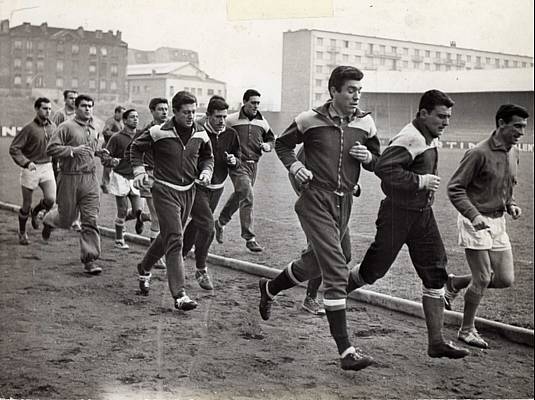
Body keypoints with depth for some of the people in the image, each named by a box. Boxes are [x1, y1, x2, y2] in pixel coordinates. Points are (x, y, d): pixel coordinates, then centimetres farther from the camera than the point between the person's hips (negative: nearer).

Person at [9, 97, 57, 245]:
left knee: (51, 199, -14)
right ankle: (22, 232, 26)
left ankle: (35, 212, 20)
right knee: (26, 205, 4)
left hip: (47, 167, 4)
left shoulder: (53, 127, 5)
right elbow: (13, 148, -13)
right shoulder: (29, 128, -11)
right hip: (30, 169, -4)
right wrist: (26, 162, -25)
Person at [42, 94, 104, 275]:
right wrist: (73, 150, -21)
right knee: (66, 218, 9)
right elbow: (51, 149, -12)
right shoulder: (66, 127, -6)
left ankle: (90, 259, 0)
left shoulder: (94, 130, 14)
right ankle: (49, 220, 45)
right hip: (70, 178, -4)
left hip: (90, 179, 4)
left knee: (91, 220, -4)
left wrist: (100, 152, 13)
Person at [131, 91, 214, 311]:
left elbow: (208, 157, 18)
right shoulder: (159, 132, -13)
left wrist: (206, 172, -2)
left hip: (188, 191, 6)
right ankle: (179, 295, -14)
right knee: (174, 240, -13)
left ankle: (144, 268, 47)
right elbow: (136, 147, 3)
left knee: (168, 237, 19)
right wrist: (139, 171, -8)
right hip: (165, 191, -6)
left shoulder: (200, 134, 0)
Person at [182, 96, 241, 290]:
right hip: (196, 186, -6)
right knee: (207, 225, -18)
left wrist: (234, 161, -12)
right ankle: (201, 270, -4)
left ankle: (180, 255, 41)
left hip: (217, 188, 6)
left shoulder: (231, 135, 0)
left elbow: (238, 163, 10)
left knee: (197, 224, 18)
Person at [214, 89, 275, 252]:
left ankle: (220, 223, 41)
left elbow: (271, 139, 23)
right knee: (247, 197, -16)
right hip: (237, 164, -6)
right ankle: (249, 238, -11)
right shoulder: (231, 120, -6)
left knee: (238, 196, 17)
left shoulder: (262, 122, 9)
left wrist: (267, 145, 0)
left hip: (253, 165, 6)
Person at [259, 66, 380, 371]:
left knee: (314, 264, 22)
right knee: (337, 272, -15)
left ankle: (269, 288, 52)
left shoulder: (365, 123, 5)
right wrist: (294, 166, -8)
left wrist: (369, 157, -7)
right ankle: (346, 351, -12)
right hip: (316, 201, -6)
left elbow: (378, 162, 16)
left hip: (344, 204, 6)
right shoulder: (310, 120, -5)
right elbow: (282, 144, 11)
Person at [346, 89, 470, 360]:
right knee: (374, 270, 3)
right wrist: (420, 181, -27)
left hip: (422, 214, 9)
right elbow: (383, 168, -33)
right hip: (398, 213, -8)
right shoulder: (410, 138, -20)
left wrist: (428, 183, 12)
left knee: (436, 274, 3)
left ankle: (436, 342, 7)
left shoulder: (431, 138, 10)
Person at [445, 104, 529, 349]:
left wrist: (511, 205, 3)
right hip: (475, 222, -7)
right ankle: (467, 330, 14)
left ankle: (455, 283, 25)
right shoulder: (479, 153, -15)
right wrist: (474, 215, -24)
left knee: (505, 279, 4)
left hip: (498, 222, 7)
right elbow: (455, 188, -13)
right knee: (482, 280, -5)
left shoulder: (514, 153, 9)